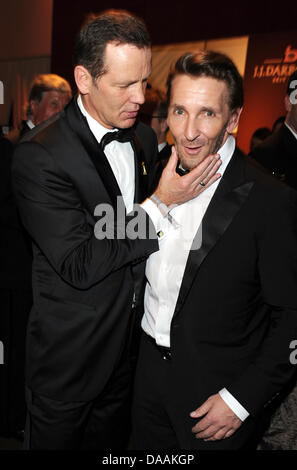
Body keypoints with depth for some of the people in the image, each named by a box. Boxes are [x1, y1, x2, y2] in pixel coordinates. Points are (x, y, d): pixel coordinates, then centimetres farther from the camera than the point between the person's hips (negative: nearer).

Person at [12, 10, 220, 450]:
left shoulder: (144, 138, 0)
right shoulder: (39, 155, -22)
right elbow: (79, 266, -26)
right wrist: (159, 203, -25)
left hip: (130, 343, 6)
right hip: (70, 354, -5)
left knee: (111, 441, 26)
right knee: (59, 438, 20)